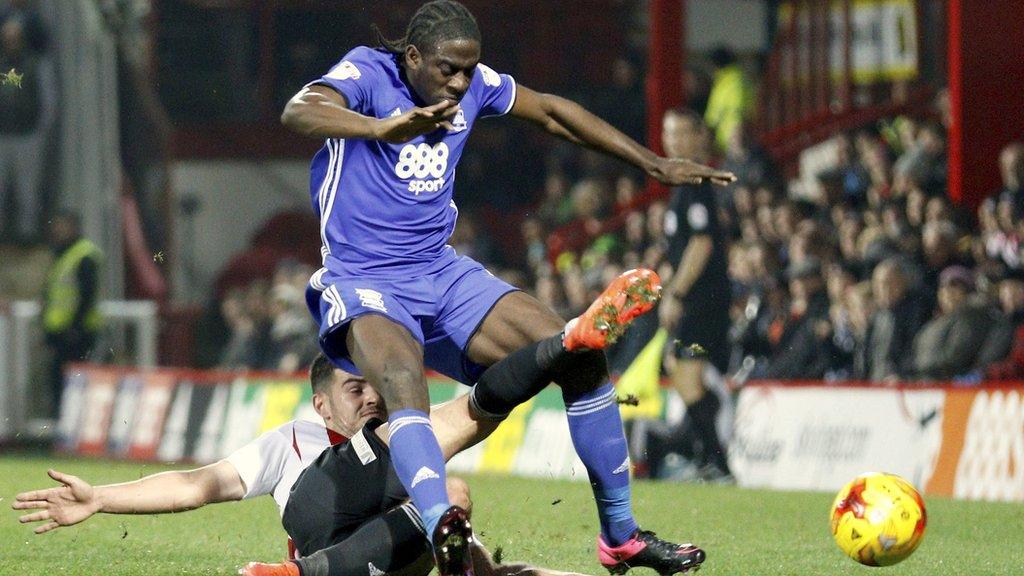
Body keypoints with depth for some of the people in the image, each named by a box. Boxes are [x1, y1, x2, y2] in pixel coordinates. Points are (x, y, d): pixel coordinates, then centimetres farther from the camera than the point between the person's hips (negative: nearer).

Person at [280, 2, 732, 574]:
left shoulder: (472, 83, 4)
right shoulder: (368, 73, -13)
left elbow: (551, 111, 20)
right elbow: (299, 112, -34)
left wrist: (655, 163, 20)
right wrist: (383, 128, -54)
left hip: (442, 272, 7)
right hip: (364, 282, -7)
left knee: (584, 358, -6)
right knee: (404, 386, -39)